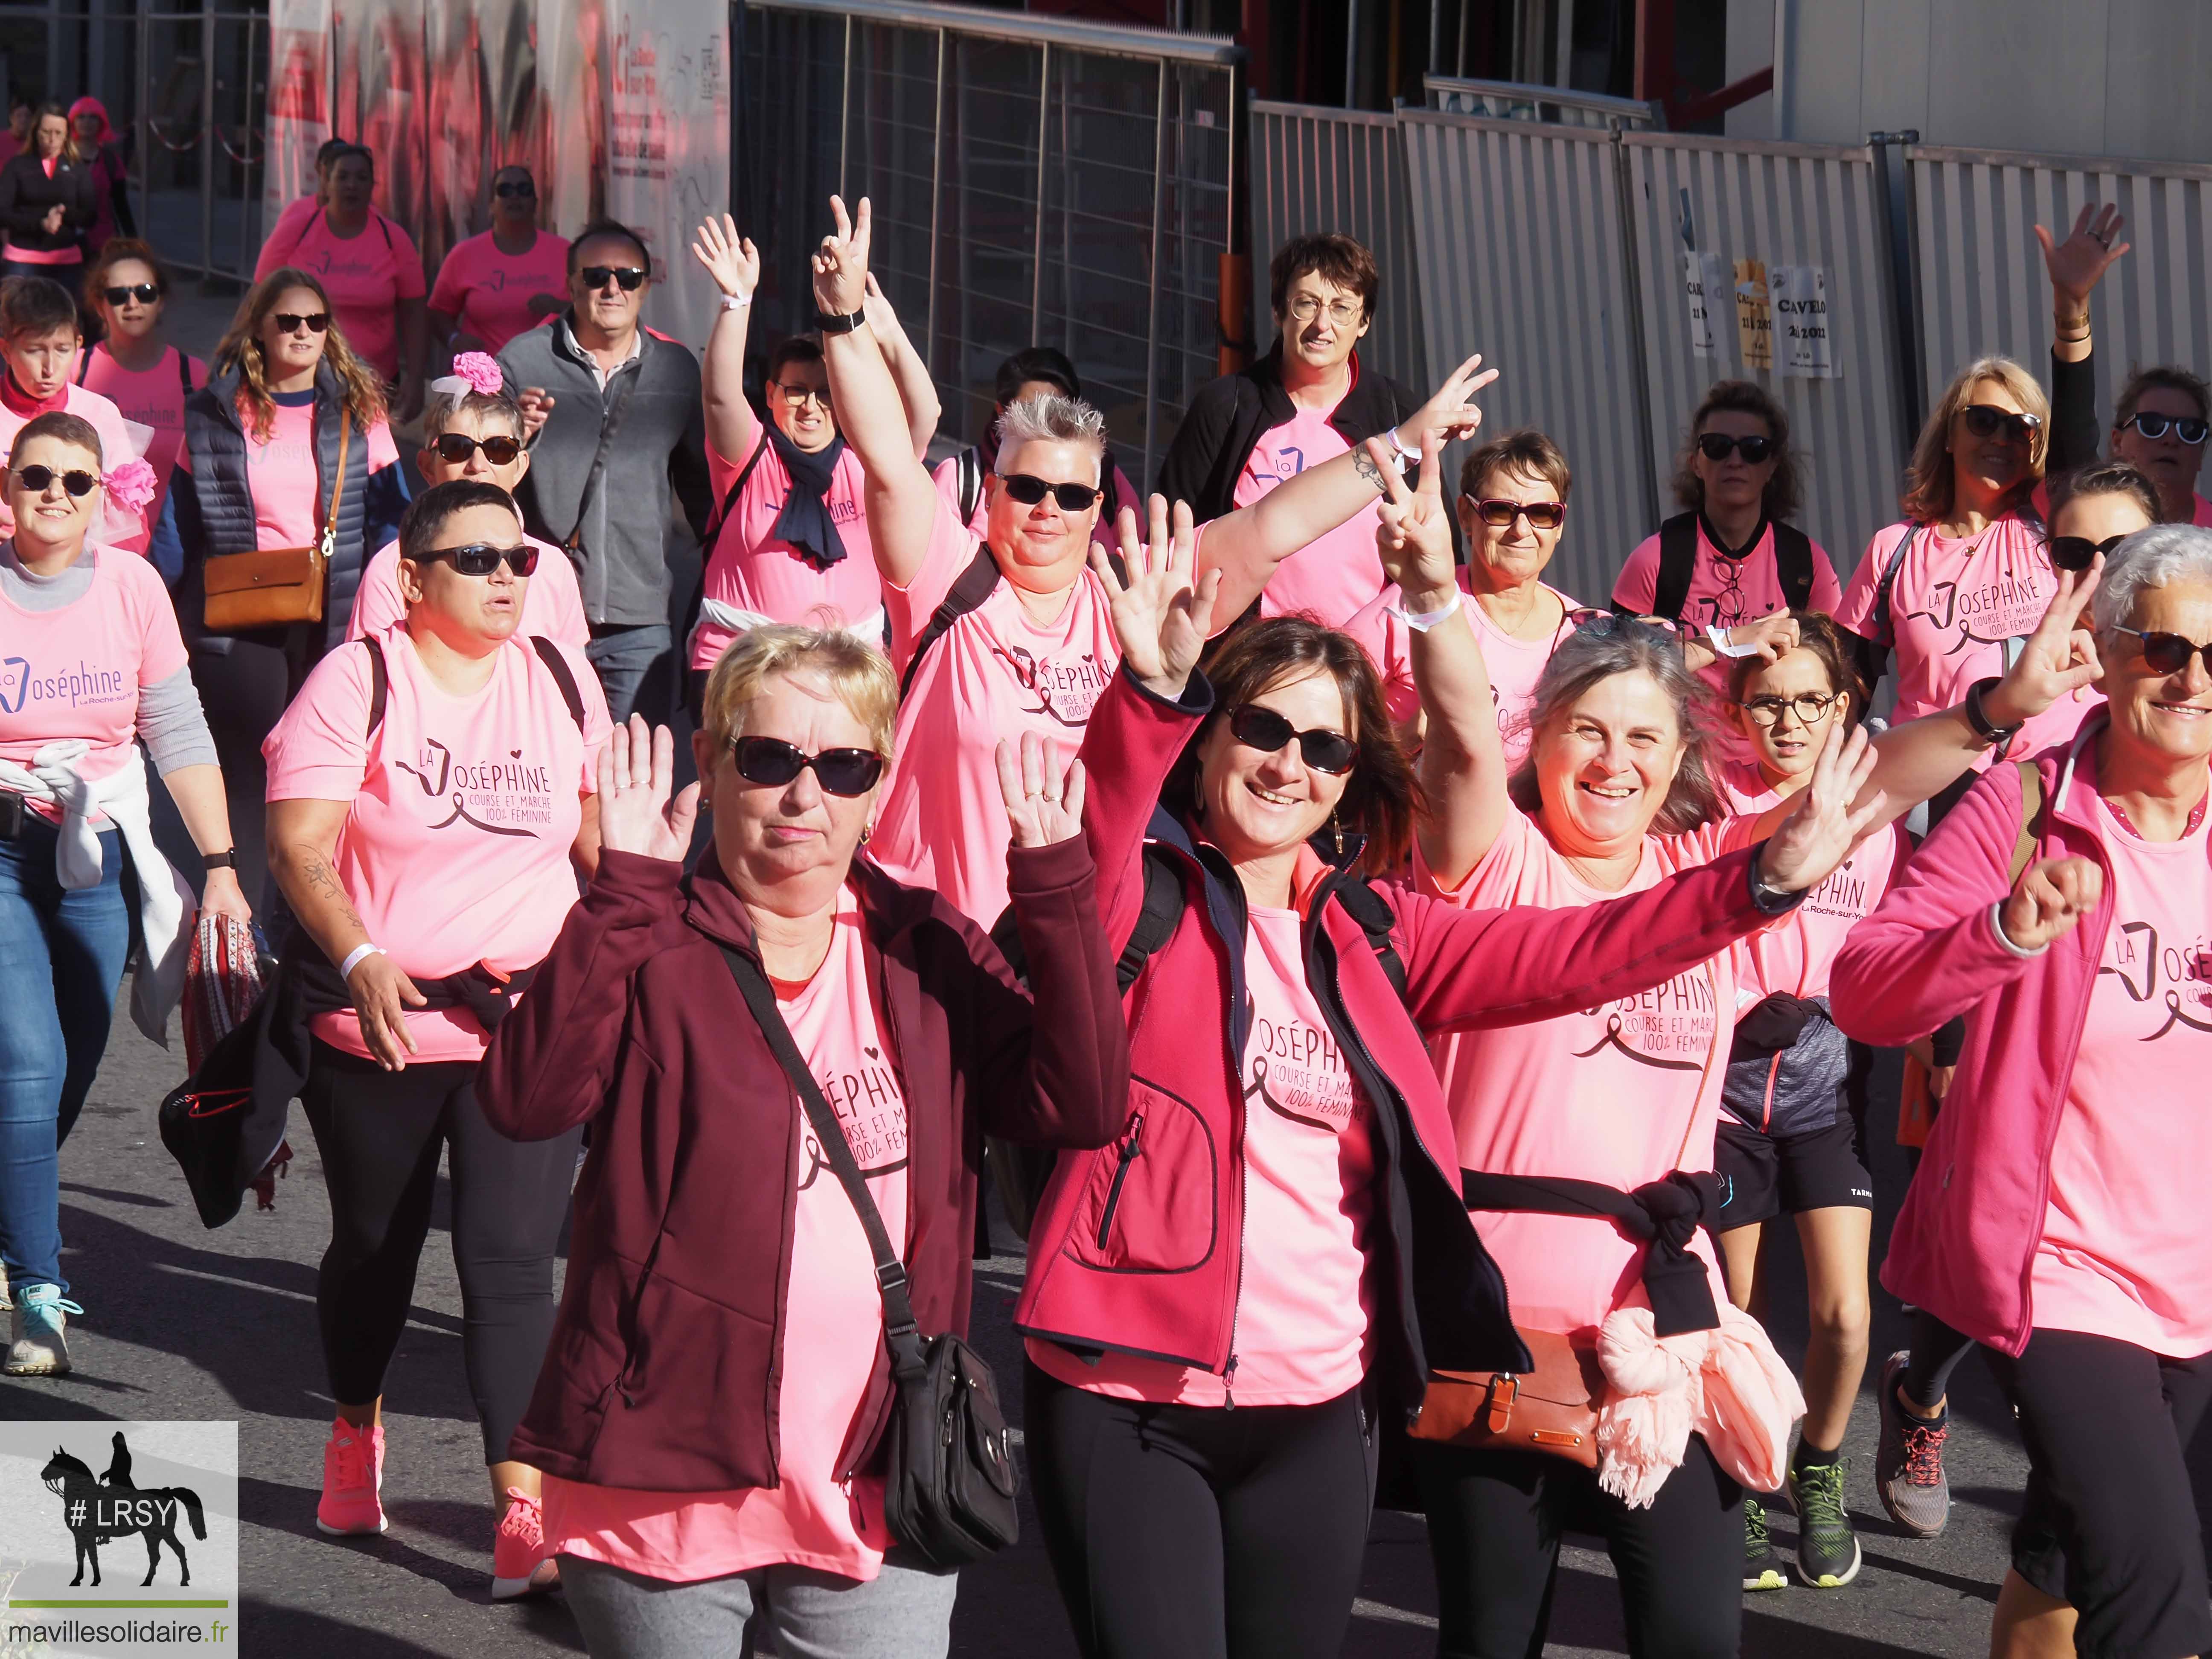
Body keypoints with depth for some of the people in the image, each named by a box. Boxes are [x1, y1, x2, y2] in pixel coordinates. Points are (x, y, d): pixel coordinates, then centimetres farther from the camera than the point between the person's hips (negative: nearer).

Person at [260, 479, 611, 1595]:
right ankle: (355, 1436, 43)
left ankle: (525, 1511, -12)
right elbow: (299, 843, -15)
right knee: (375, 1245, 17)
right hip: (379, 1027, -1)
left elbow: (598, 828, 17)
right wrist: (362, 960, -28)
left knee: (512, 1260, -9)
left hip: (530, 1026, 1)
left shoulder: (562, 680, 4)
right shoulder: (357, 683, -8)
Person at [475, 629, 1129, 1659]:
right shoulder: (644, 945, -1)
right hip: (661, 1492, -2)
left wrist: (1054, 885, -11)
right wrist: (623, 888, -24)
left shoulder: (929, 955, 9)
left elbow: (1081, 1105, -4)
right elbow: (527, 1100, -19)